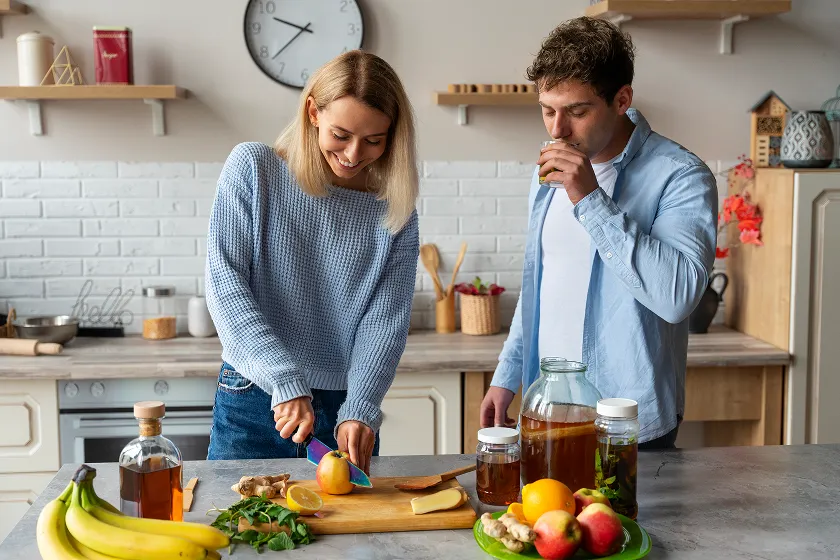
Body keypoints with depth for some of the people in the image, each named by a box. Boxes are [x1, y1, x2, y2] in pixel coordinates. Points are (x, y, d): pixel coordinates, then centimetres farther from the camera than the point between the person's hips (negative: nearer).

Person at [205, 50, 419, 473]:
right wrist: (287, 382, -19)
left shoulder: (394, 210, 0)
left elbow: (385, 320, -5)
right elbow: (224, 281, -12)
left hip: (344, 409, 2)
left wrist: (358, 411, -20)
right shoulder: (253, 168, -5)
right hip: (253, 405, -1)